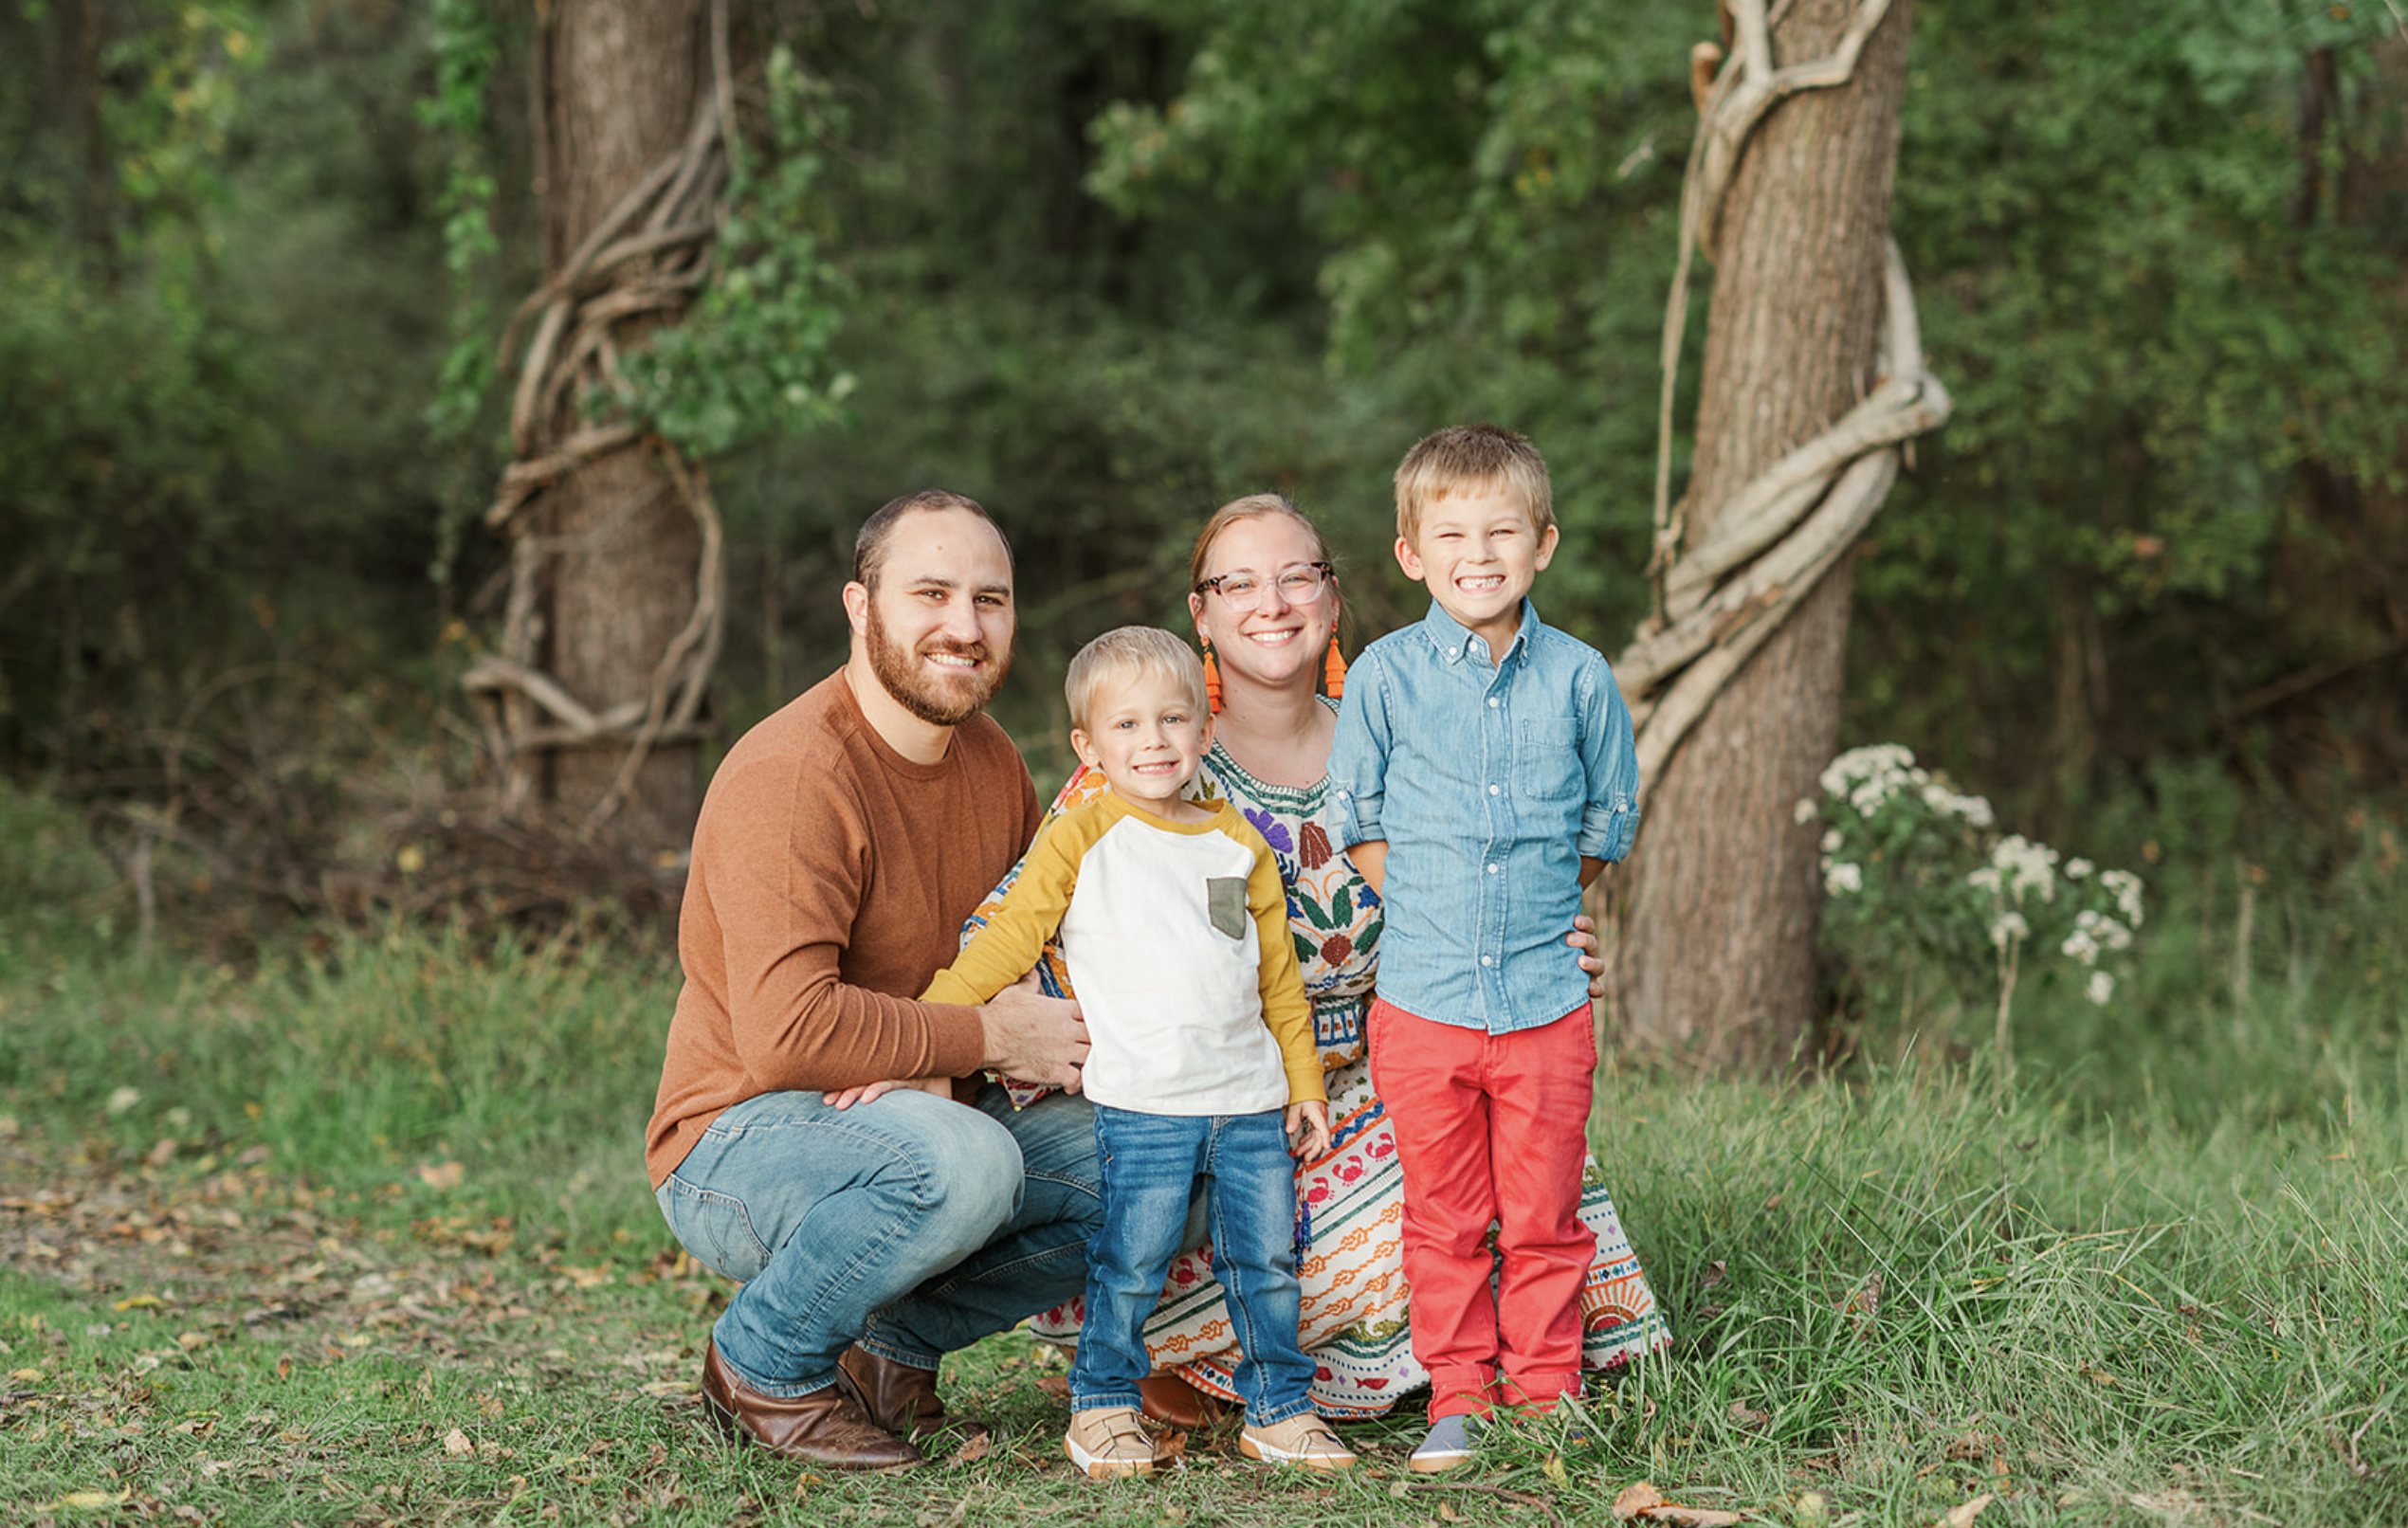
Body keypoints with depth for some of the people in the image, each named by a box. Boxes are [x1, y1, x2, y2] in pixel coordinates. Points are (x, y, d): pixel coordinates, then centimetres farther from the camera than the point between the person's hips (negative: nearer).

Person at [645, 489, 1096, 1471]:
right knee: (962, 1159, -36)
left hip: (914, 1117, 8)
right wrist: (990, 1037, -20)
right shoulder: (791, 775, -22)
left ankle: (896, 1344, 6)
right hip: (739, 1148, -8)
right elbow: (787, 1033, -31)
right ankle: (764, 1364, -10)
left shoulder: (991, 760, 6)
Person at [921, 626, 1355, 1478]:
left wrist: (1304, 1083, 16)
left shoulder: (1239, 843, 13)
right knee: (1130, 1265, -6)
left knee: (1268, 1260, 6)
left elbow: (1279, 974, 18)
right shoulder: (1083, 841, 0)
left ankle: (1278, 1410, 18)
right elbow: (1006, 940, -1)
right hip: (1141, 1107, -4)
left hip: (1251, 1100, 4)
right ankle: (1102, 1409, 10)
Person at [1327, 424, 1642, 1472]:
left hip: (1547, 995, 0)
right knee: (1444, 1219, 8)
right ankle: (1458, 1396, 19)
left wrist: (1540, 907, 7)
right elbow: (1357, 823, 6)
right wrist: (1431, 909, 1)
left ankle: (1545, 1396, 18)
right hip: (1422, 995, 0)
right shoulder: (1384, 676, -2)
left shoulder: (1577, 677, 0)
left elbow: (1608, 824, 12)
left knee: (1544, 1217, 6)